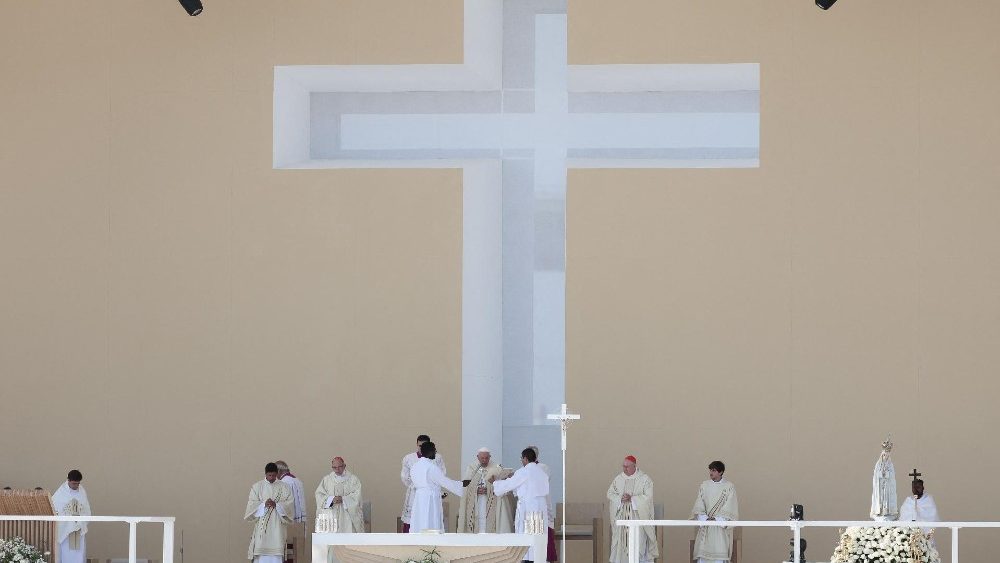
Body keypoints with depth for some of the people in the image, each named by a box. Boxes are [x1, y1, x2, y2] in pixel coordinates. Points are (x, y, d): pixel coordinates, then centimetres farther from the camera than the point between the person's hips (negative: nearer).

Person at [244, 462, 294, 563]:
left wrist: (276, 505, -17)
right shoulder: (257, 487, 7)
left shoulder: (284, 487, 7)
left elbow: (289, 504, 0)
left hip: (277, 526, 0)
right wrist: (264, 504, -18)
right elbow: (252, 504, 0)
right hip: (261, 526, 0)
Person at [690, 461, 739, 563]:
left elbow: (729, 509, -6)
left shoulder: (729, 487, 0)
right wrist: (705, 519, -12)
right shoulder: (704, 486, 9)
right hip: (705, 527, 3)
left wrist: (716, 519, -15)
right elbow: (699, 507, 4)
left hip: (721, 527, -3)